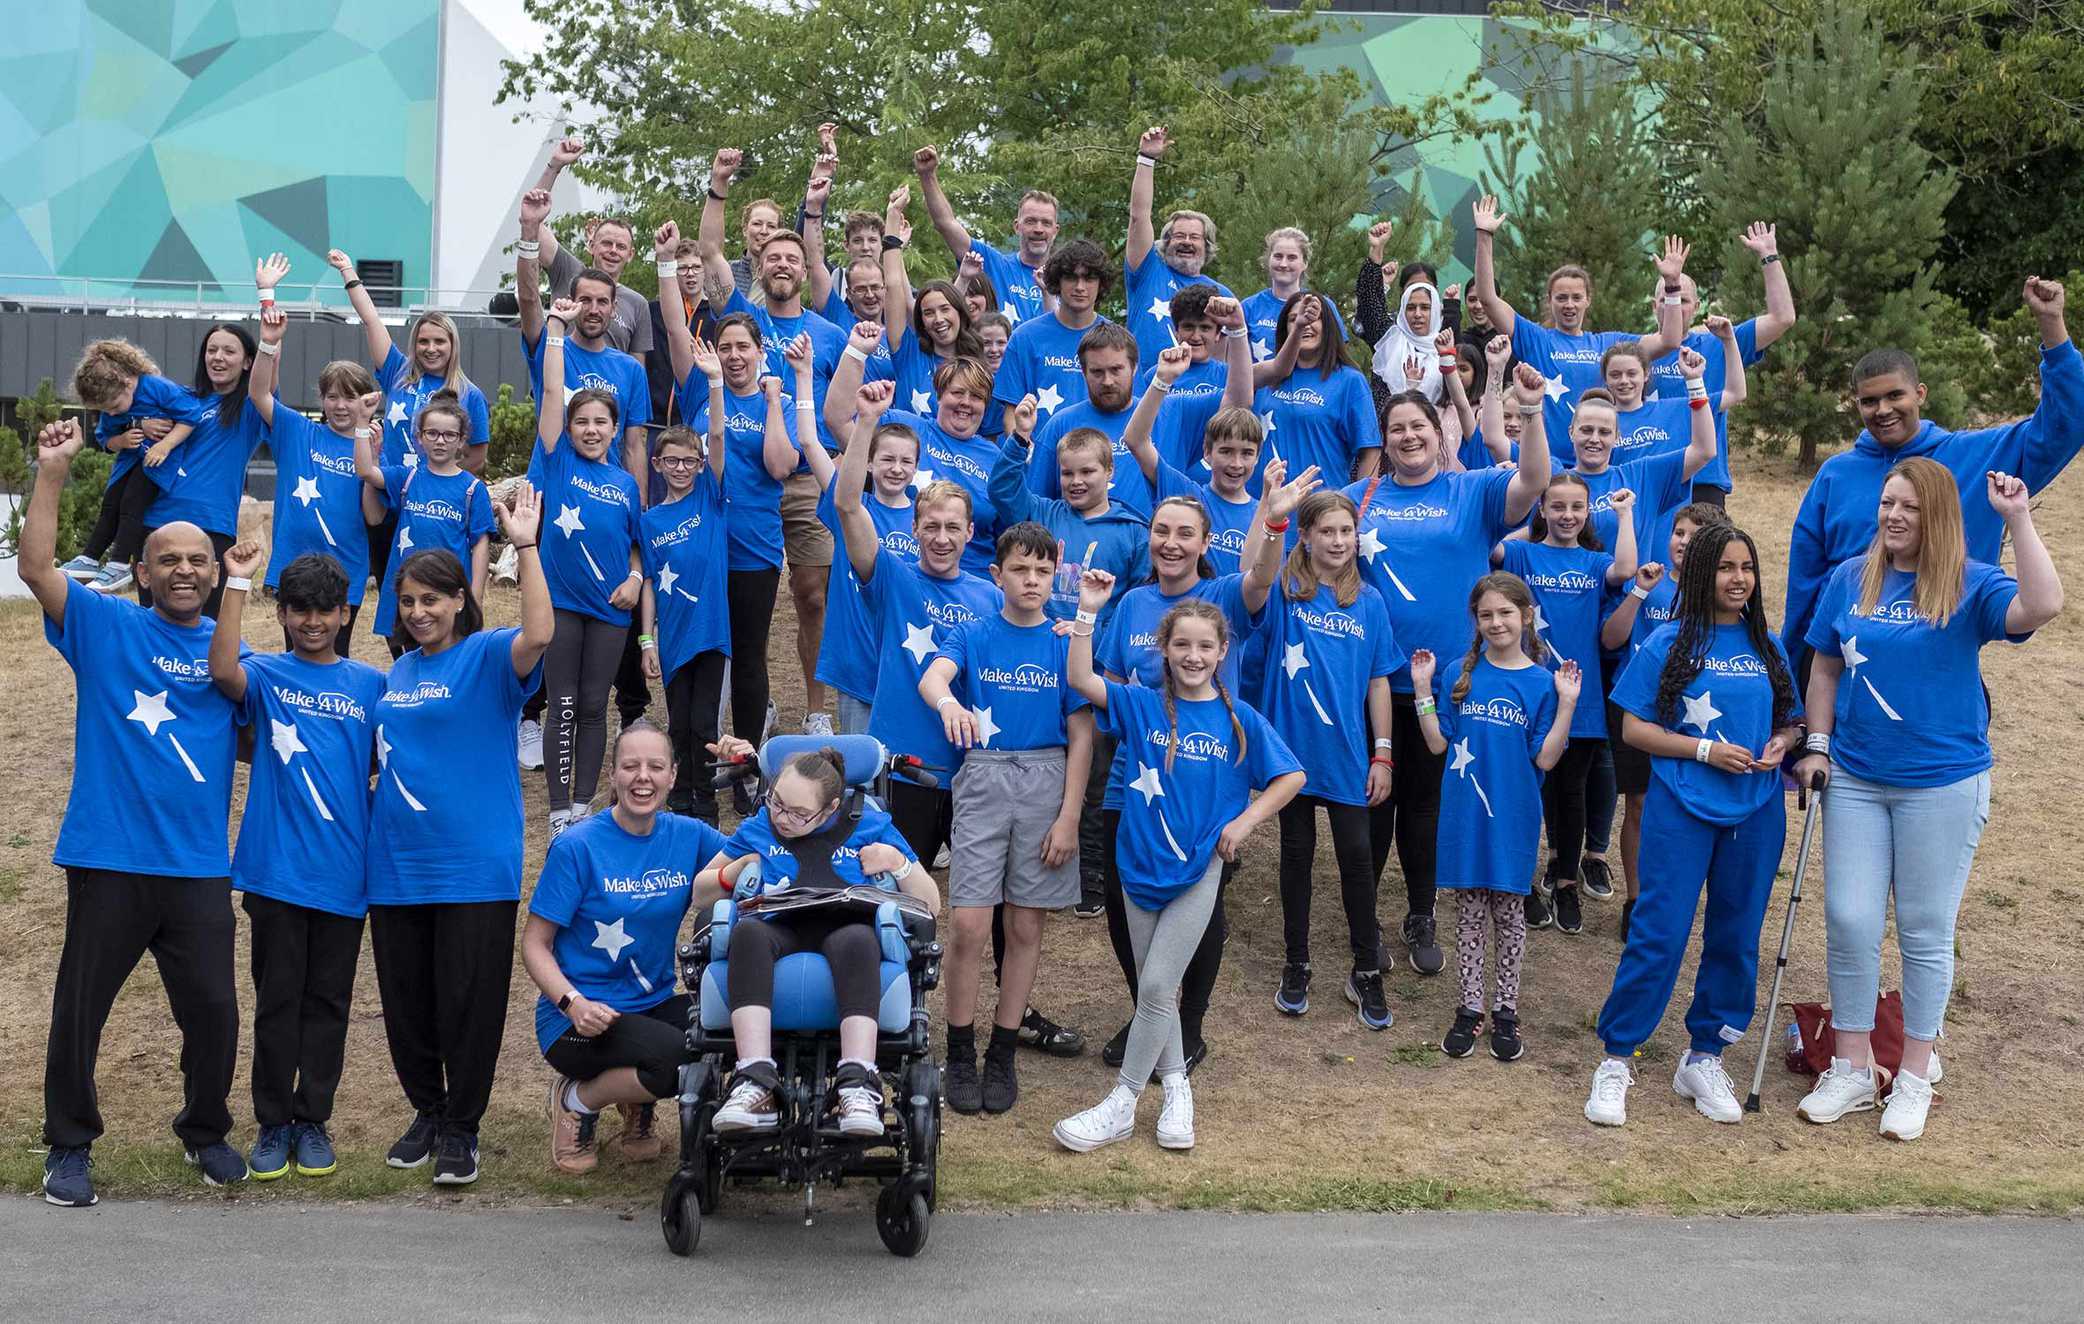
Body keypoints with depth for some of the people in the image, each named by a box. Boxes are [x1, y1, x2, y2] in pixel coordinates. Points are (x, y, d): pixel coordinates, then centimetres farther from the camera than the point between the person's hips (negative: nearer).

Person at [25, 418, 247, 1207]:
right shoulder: (106, 628, 0)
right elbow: (36, 566, -13)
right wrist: (52, 472, -19)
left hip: (198, 867, 2)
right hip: (109, 860, -2)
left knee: (212, 1009, 6)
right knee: (80, 1008, 6)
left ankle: (206, 1132, 28)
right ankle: (69, 1146, 22)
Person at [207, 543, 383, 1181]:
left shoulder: (370, 684, 6)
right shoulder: (267, 675, 0)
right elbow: (223, 672, -23)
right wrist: (237, 584, -26)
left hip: (344, 873, 2)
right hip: (275, 867, -2)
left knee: (328, 1002, 9)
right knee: (277, 999, 5)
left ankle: (313, 1120, 20)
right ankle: (272, 1122, 16)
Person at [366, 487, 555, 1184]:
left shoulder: (487, 657, -5)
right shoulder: (398, 673, 15)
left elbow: (538, 634, -27)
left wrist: (525, 546, -29)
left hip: (475, 866, -6)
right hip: (397, 865, 6)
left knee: (468, 1002, -1)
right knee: (406, 1001, 11)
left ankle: (461, 1129, 12)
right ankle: (426, 1112, 27)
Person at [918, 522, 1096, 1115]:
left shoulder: (1067, 643, 3)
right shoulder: (973, 635, 2)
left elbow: (1081, 736, 2)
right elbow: (932, 675, -19)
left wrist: (1068, 817, -5)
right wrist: (948, 701, -43)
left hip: (1047, 784, 1)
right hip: (982, 781, -1)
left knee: (1026, 927, 6)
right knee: (970, 925, -7)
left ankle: (1003, 1053, 19)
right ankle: (960, 1053, 8)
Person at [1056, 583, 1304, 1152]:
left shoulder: (1238, 719, -3)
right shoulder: (1141, 705, 0)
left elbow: (1291, 777, 4)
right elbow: (1081, 679, -12)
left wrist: (1245, 822, -5)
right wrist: (1087, 613, -21)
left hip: (1199, 870, -3)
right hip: (1143, 864, 3)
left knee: (1156, 987, -6)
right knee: (1153, 987, 12)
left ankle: (1120, 1106, 4)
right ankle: (1176, 1088, 29)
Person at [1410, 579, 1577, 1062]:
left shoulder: (1541, 682, -4)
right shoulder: (1463, 674, 2)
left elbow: (1545, 758, -8)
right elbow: (1438, 742, 2)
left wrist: (1567, 703, -15)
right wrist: (1422, 688, -3)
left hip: (1513, 817, -1)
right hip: (1464, 812, 2)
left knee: (1509, 912, 8)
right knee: (1469, 913, 9)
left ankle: (1506, 1010, 19)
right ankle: (1470, 1008, 18)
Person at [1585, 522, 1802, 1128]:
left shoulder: (1768, 647, 9)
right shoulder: (1669, 645, -3)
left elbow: (1791, 720, 18)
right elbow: (1634, 728, -4)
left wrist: (1781, 743, -5)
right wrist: (1706, 749, -14)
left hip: (1756, 812, 4)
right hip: (1681, 810, -4)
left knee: (1735, 937, 9)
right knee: (1659, 934, -6)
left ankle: (1704, 1059, 22)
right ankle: (1615, 1060, 5)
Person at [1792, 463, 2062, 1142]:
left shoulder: (1971, 585, -8)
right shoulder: (1849, 579, 3)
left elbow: (2042, 607, -28)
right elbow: (1825, 668, 11)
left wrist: (2018, 519, -28)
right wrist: (1817, 745, 4)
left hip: (1943, 785, -3)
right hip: (1855, 780, 3)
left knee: (1925, 932, 7)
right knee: (1849, 923, 4)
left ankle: (1914, 1077, 21)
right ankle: (1852, 1070, 20)